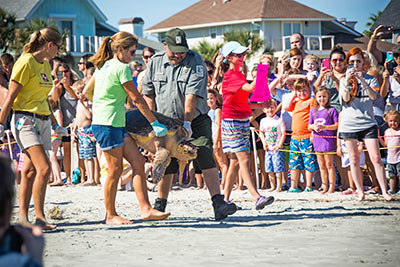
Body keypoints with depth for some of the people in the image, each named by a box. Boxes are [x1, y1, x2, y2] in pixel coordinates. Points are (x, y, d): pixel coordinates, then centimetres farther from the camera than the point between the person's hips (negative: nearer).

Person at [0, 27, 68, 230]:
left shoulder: (45, 65, 17)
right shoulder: (26, 63, -9)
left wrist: (55, 124, 30)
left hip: (42, 121, 8)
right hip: (25, 119, -8)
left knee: (30, 171, 6)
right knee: (44, 167, -18)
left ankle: (23, 217, 10)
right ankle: (39, 217, -15)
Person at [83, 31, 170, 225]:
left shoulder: (104, 66, 15)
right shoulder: (121, 68, -12)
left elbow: (86, 92, 22)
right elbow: (137, 99, -12)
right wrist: (155, 123, -7)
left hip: (117, 124, 9)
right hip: (108, 124, -9)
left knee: (138, 161, 4)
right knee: (115, 170, -3)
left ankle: (145, 209, 0)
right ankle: (110, 215, 7)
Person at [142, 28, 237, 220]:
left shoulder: (195, 62, -10)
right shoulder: (155, 62, 3)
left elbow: (192, 95, -19)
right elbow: (148, 93, 11)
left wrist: (187, 123, -26)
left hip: (196, 121, -3)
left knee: (206, 159, -14)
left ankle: (218, 204, -20)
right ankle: (160, 205, 21)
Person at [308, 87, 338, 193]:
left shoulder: (332, 110, -4)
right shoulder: (313, 111, 12)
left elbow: (337, 125, -7)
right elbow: (309, 127, 14)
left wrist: (324, 127, -19)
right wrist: (314, 127, -9)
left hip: (328, 140, -5)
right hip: (317, 140, 5)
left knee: (329, 165, -3)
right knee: (321, 166, 10)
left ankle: (332, 187, 1)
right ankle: (325, 187, 17)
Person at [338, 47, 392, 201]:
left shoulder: (370, 79, 7)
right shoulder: (344, 80, 8)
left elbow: (373, 96, -9)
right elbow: (346, 99, -6)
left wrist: (362, 80, -20)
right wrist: (347, 82, -20)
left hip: (367, 123, -1)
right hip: (349, 123, 1)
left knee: (376, 158, -8)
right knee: (354, 159, 3)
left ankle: (384, 191, -4)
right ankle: (360, 192, 11)